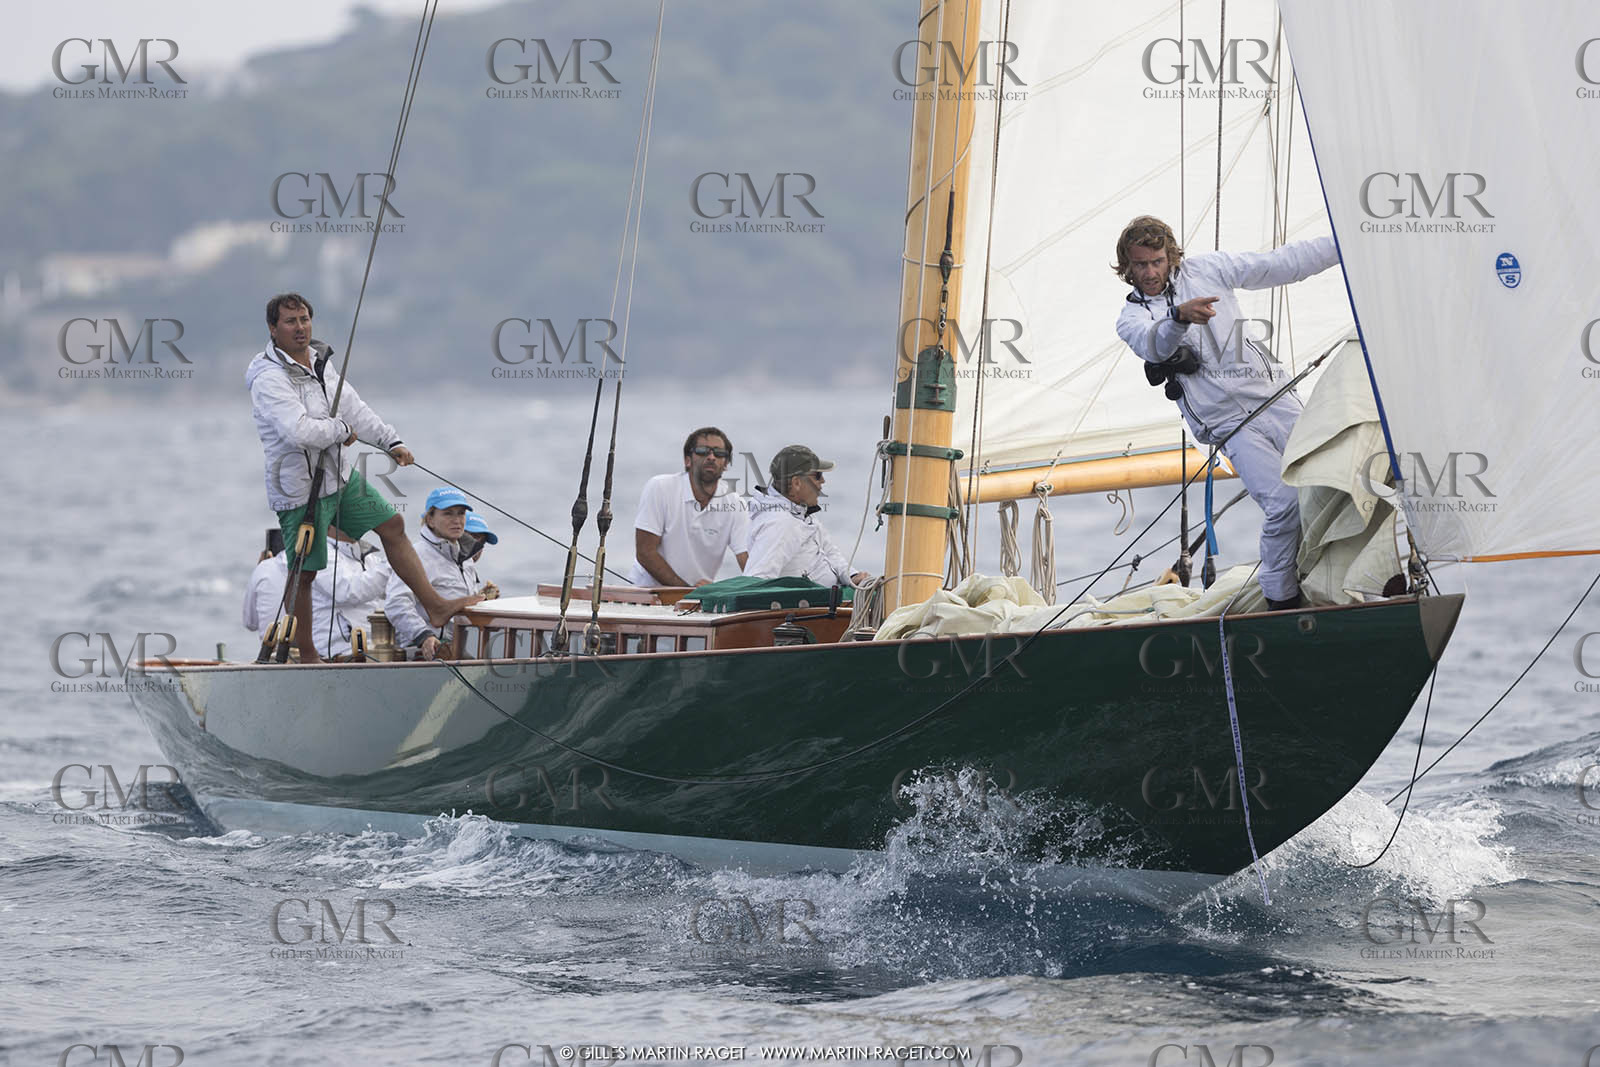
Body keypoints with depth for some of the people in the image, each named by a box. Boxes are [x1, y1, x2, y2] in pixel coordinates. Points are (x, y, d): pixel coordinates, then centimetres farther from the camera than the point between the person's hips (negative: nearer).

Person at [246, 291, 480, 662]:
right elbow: (298, 431, -32)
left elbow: (354, 407, 16)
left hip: (341, 477, 9)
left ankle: (434, 606, 22)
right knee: (303, 573, -2)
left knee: (392, 526, 13)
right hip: (299, 489, -9)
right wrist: (343, 431, -16)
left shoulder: (319, 364, 7)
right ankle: (305, 656, 10)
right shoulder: (269, 380, -22)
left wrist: (391, 441, 13)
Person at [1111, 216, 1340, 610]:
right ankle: (1281, 600, -4)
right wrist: (1179, 316, -46)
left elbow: (1279, 264, 12)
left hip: (1272, 397, 3)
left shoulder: (1204, 269, 7)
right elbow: (1154, 344, -24)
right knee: (1285, 504, -19)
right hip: (1229, 424, -3)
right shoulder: (1131, 318, 0)